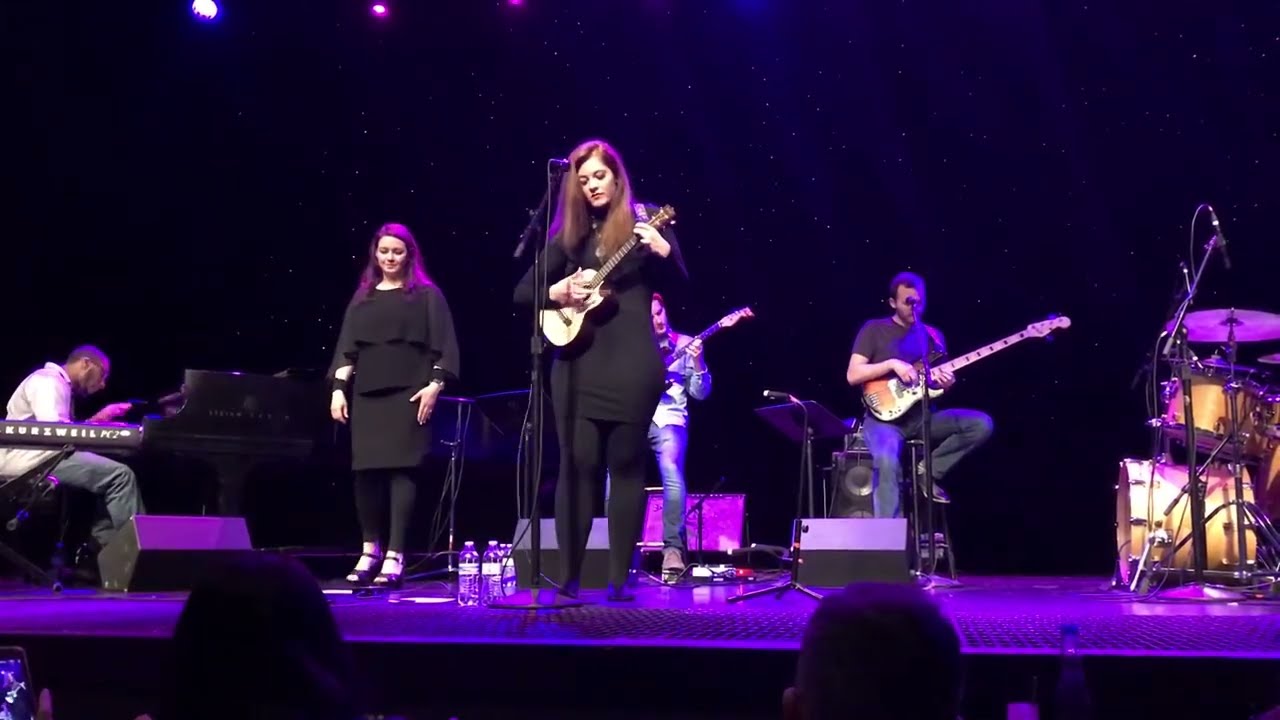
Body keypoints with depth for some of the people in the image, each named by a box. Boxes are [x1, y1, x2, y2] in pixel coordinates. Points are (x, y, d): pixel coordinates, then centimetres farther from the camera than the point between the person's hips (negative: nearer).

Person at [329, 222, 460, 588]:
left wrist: (435, 384, -10)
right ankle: (370, 548, 15)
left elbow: (443, 345, 1)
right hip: (367, 393, 4)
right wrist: (339, 388, 4)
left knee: (401, 468, -10)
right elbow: (346, 347, 14)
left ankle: (395, 556, -9)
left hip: (408, 393, -4)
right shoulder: (362, 297, 18)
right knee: (365, 469, 0)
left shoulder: (427, 294, 7)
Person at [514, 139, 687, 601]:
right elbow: (522, 293, 12)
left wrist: (664, 251, -24)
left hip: (632, 363, -3)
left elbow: (679, 284, -5)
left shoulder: (645, 221, 4)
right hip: (578, 362, 3)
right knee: (578, 464, 0)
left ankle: (620, 579, 4)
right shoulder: (570, 233, 11)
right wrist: (557, 292, -8)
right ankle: (568, 576, 3)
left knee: (627, 465, 0)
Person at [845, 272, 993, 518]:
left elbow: (935, 379, 18)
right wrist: (892, 364, -16)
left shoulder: (933, 336, 16)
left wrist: (945, 382, -7)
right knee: (887, 460, -36)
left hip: (922, 416, 5)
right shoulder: (874, 330, 3)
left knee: (981, 424, -16)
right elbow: (853, 375, -6)